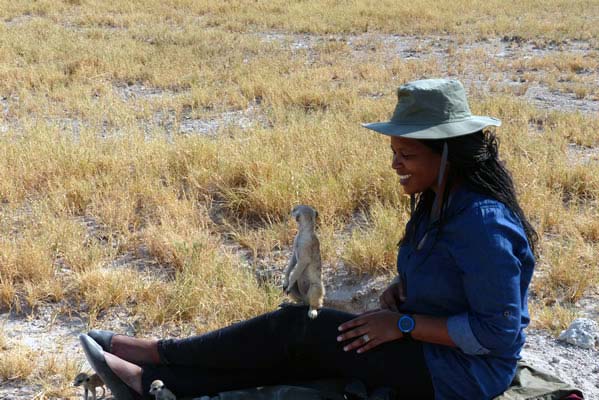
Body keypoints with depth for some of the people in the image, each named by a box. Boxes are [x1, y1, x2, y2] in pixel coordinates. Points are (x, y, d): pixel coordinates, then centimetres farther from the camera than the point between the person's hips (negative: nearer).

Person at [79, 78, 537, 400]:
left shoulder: (481, 223, -26)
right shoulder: (440, 201, 3)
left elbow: (497, 331, -25)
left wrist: (404, 324, -22)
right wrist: (401, 286, -2)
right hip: (427, 345, 9)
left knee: (300, 327, -14)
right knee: (298, 353, -5)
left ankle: (157, 353, -2)